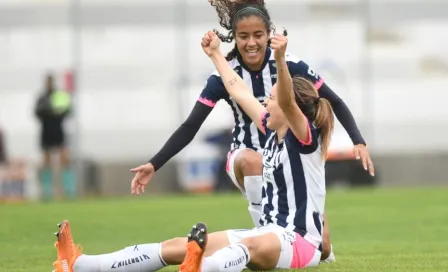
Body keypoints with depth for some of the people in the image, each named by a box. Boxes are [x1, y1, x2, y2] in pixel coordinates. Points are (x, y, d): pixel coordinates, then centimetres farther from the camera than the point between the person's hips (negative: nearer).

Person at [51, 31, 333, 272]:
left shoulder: (305, 137, -10)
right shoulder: (273, 131, 13)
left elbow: (287, 102, -31)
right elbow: (241, 93, 26)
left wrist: (280, 59, -48)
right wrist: (216, 54, 37)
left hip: (298, 242, -9)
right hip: (270, 235, 9)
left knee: (252, 245, -44)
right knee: (180, 246, -4)